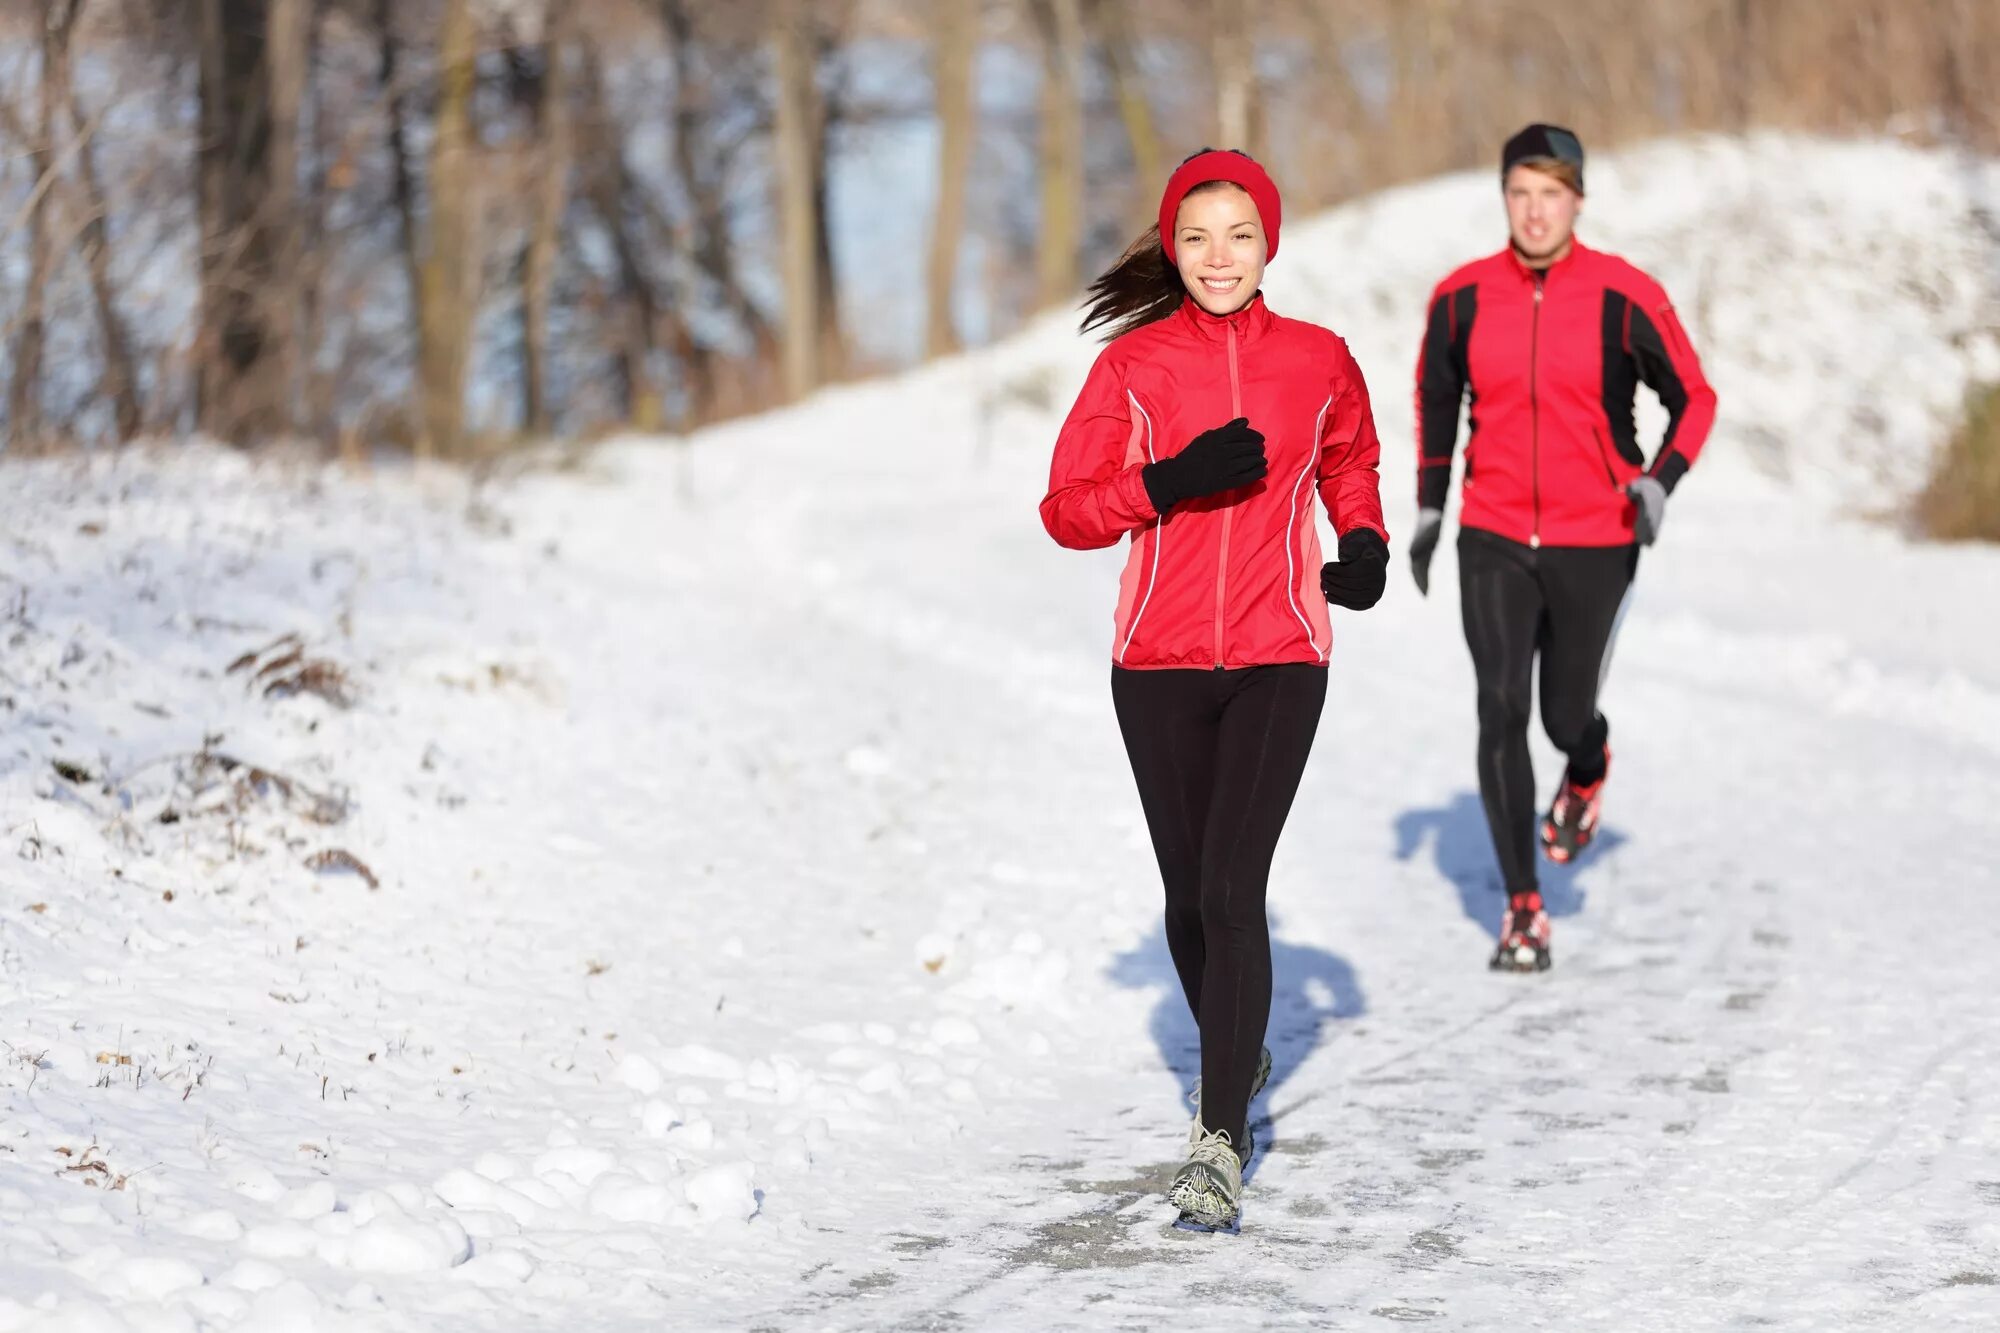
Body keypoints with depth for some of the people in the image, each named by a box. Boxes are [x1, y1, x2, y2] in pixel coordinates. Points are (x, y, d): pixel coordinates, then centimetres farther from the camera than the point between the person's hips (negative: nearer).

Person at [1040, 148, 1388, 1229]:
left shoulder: (1318, 361, 3)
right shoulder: (1134, 364, -1)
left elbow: (1350, 463, 23)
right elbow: (1067, 511, -2)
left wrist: (1363, 543, 5)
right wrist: (1171, 484, -17)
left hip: (1279, 662, -1)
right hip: (1160, 663, 1)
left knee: (1231, 889, -13)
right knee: (1188, 893, 12)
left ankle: (1221, 1138, -11)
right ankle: (1234, 1055, 39)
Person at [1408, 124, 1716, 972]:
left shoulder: (1624, 298, -10)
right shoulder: (1463, 298, -2)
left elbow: (1694, 397, 1)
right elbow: (1435, 396, 15)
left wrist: (1660, 481, -15)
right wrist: (1429, 506, 12)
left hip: (1595, 544, -1)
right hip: (1494, 541, 1)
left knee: (1565, 716, 6)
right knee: (1500, 712, -10)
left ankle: (1588, 767, 47)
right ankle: (1523, 909, -1)